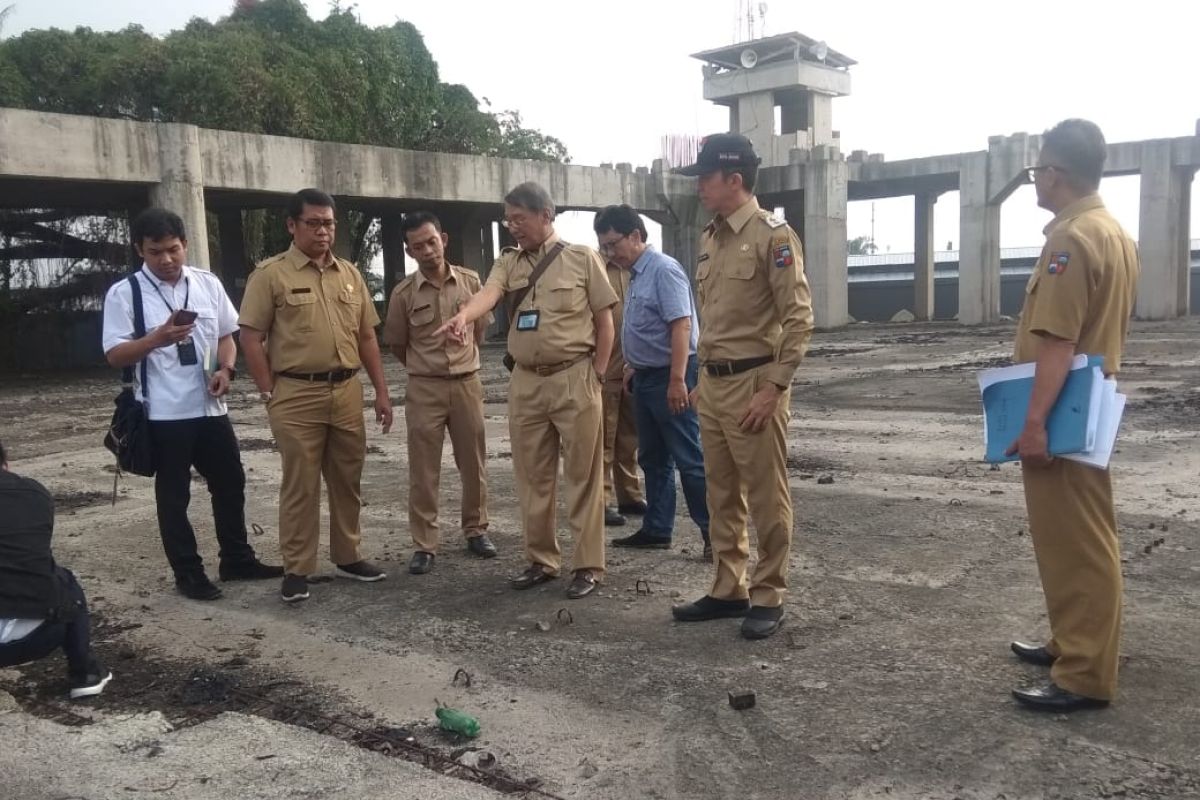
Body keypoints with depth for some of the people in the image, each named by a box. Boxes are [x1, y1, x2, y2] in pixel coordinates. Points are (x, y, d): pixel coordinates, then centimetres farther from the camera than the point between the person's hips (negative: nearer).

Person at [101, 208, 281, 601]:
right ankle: (188, 573, 21)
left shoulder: (208, 284, 5)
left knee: (230, 483, 14)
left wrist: (225, 369, -8)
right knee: (174, 494, 8)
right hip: (164, 413, -4)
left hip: (210, 407, 4)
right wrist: (158, 338, -27)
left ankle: (237, 560, 31)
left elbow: (227, 335, 12)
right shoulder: (124, 294, -7)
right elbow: (115, 355, -10)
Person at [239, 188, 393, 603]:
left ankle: (348, 556, 26)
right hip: (297, 394, -5)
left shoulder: (349, 274, 11)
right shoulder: (271, 274, -3)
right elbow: (251, 339, -4)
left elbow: (367, 336, 14)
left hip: (347, 390, 5)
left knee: (347, 480, 12)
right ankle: (297, 569, 12)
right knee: (300, 485, 2)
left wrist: (381, 391, 10)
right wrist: (270, 394, -9)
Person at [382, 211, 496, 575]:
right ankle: (424, 545, 11)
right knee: (423, 470, 2)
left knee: (474, 464, 10)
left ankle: (476, 530, 26)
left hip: (467, 383, 2)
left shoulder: (470, 281, -1)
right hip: (424, 388, -1)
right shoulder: (403, 293, -5)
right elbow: (396, 343, 8)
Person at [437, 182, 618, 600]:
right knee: (532, 476, 11)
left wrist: (597, 373, -5)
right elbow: (488, 293, -13)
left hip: (574, 379, -4)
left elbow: (604, 318, 0)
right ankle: (541, 560, 24)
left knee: (583, 475, 1)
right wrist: (464, 315, -35)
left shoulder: (582, 257, -1)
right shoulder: (508, 262, 8)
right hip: (526, 382, 4)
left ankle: (588, 565, 10)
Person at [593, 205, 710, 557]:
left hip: (669, 377, -10)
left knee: (689, 459, -5)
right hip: (646, 377, 10)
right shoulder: (635, 275, 13)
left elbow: (681, 326, -23)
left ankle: (715, 532, 3)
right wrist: (634, 367, 22)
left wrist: (677, 380, -28)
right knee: (652, 459, 15)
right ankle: (656, 529, 24)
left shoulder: (663, 270, -16)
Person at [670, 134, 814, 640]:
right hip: (713, 384, 8)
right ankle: (729, 590, 26)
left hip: (753, 383, -8)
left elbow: (798, 319, -14)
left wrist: (773, 388, -18)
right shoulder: (711, 239, 14)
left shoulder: (772, 235, -10)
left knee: (766, 498, 2)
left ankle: (768, 597, 14)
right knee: (721, 496, 14)